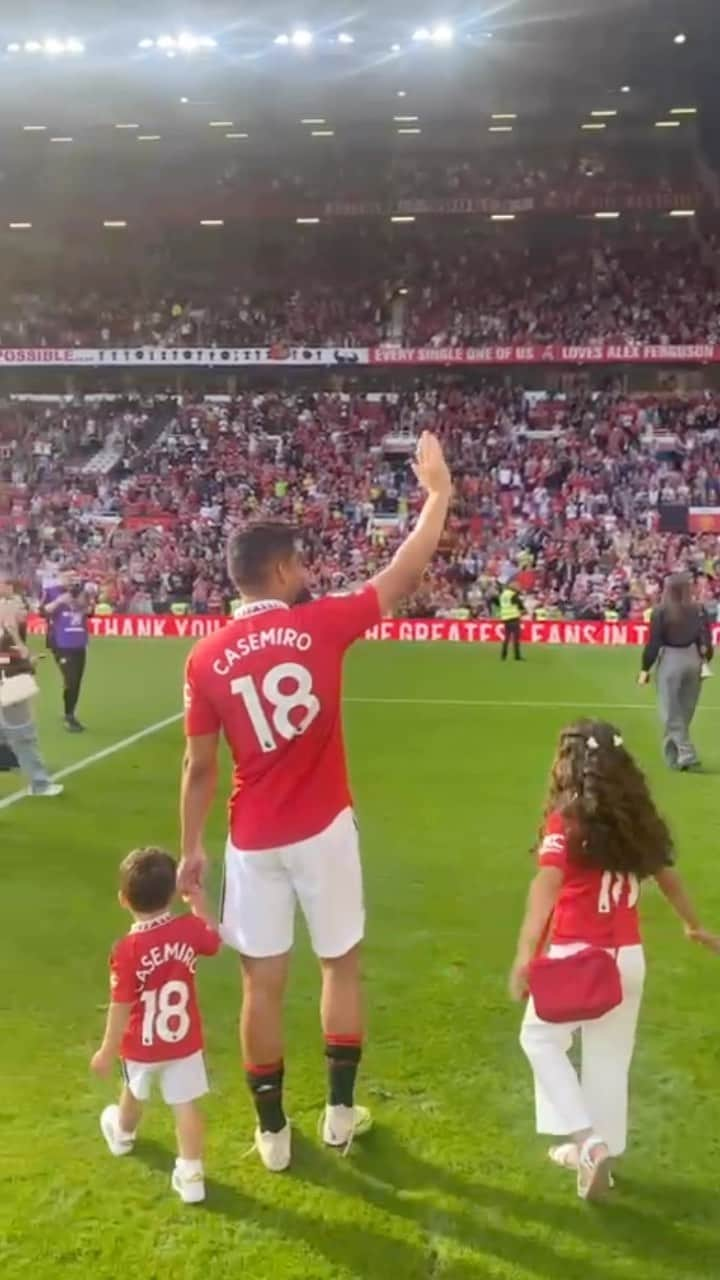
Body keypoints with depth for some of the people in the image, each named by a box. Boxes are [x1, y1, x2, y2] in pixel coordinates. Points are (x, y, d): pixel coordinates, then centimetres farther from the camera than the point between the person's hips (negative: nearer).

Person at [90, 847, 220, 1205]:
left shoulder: (127, 950, -27)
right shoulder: (189, 929, -15)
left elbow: (121, 1008, -21)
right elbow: (214, 940, 9)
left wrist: (107, 1051, -11)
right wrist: (199, 905, 19)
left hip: (141, 1046, -1)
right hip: (185, 1041, 2)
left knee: (134, 1092, 26)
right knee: (186, 1105, 8)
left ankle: (122, 1134, 54)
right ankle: (191, 1176, 9)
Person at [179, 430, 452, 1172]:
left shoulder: (206, 659, -4)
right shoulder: (321, 624, -10)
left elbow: (199, 768, 0)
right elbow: (405, 576, 0)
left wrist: (191, 849, 10)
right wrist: (438, 494, 12)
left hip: (253, 839, 2)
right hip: (321, 829, -1)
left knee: (262, 981, 10)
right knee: (341, 966, 17)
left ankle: (272, 1130, 22)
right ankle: (341, 1111, 26)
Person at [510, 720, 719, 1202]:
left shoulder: (565, 821, -13)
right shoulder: (636, 818, 6)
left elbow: (547, 886, -27)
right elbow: (667, 875, 17)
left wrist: (525, 954, -34)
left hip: (576, 957, -5)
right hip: (628, 958, 6)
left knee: (540, 1037, 15)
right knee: (610, 1059, 17)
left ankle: (587, 1139, 4)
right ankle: (599, 1153, 29)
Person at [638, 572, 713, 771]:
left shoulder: (661, 612, -8)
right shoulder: (699, 611, 0)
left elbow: (653, 643, -8)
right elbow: (706, 640, 1)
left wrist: (645, 668, -2)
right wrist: (706, 661, 12)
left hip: (671, 660, -4)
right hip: (693, 660, 4)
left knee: (672, 712, 2)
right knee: (685, 711, 15)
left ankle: (687, 754, -10)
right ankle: (673, 754, 25)